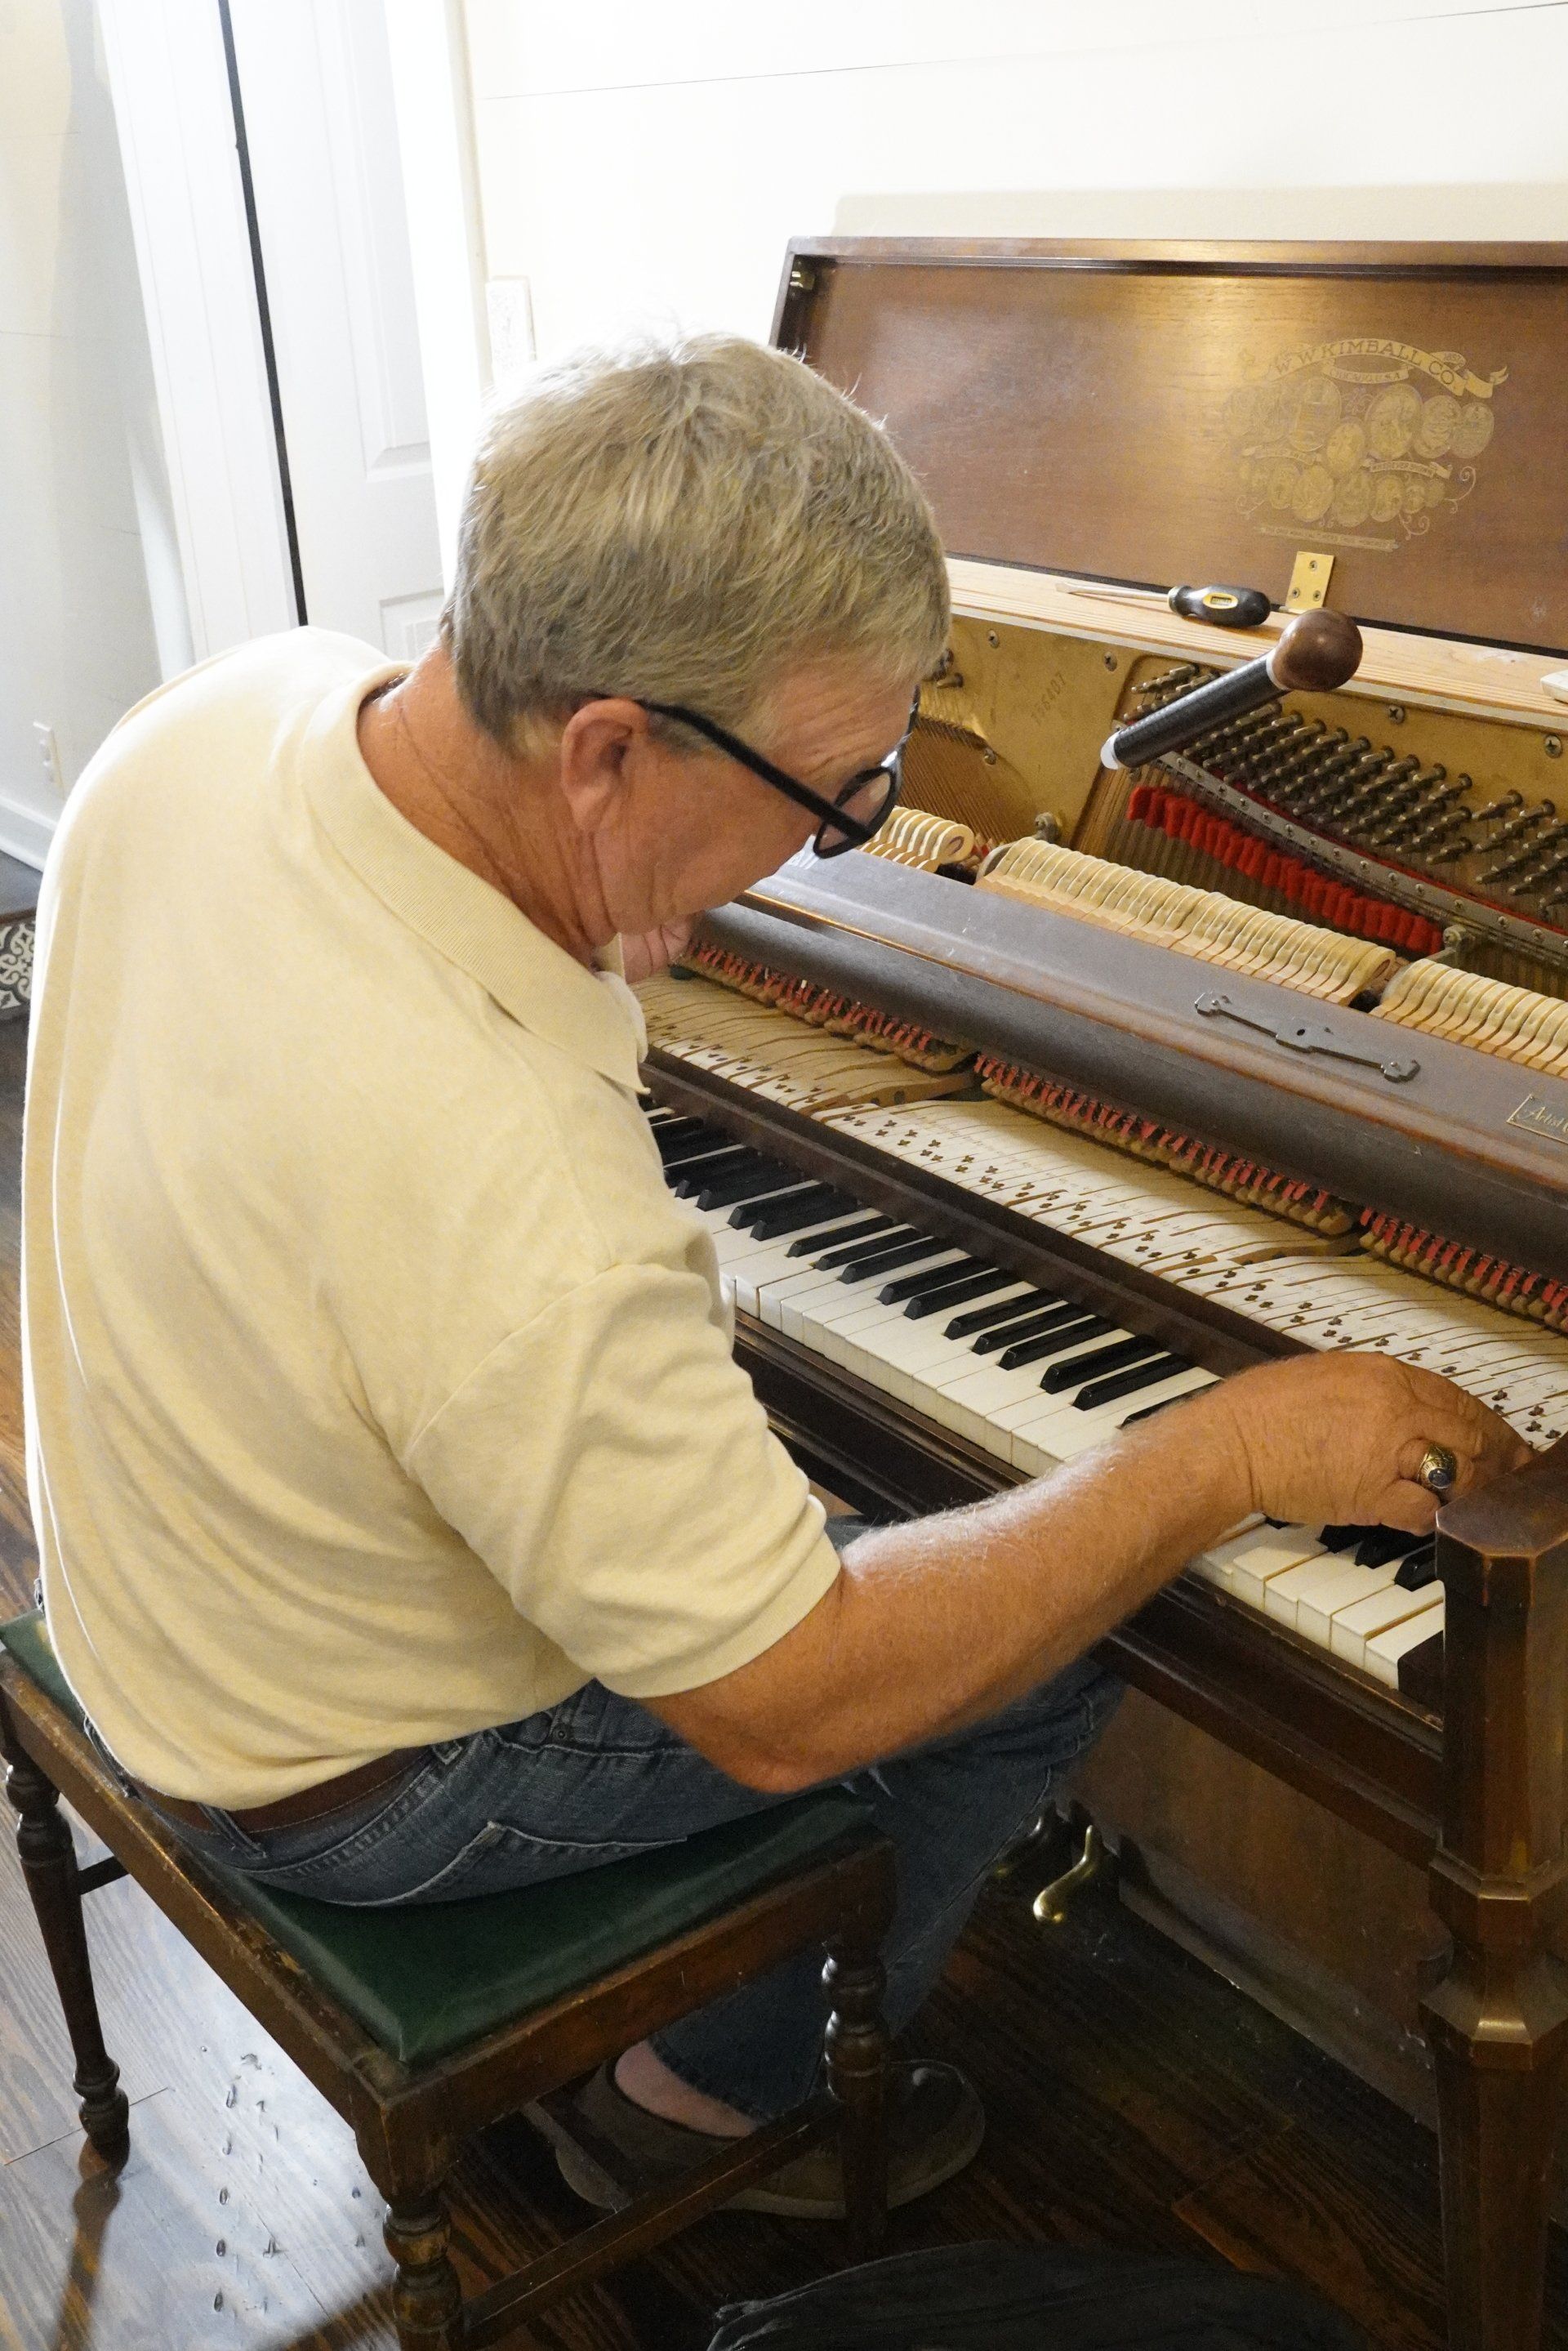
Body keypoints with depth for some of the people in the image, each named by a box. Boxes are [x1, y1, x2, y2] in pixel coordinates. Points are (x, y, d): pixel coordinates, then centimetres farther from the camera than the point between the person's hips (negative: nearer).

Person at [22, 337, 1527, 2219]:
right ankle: (717, 2091, 27)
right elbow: (782, 1708, -30)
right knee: (1046, 1669, 4)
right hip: (347, 1784, -8)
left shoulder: (235, 704, -17)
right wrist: (1229, 1455, -25)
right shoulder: (503, 1179, -43)